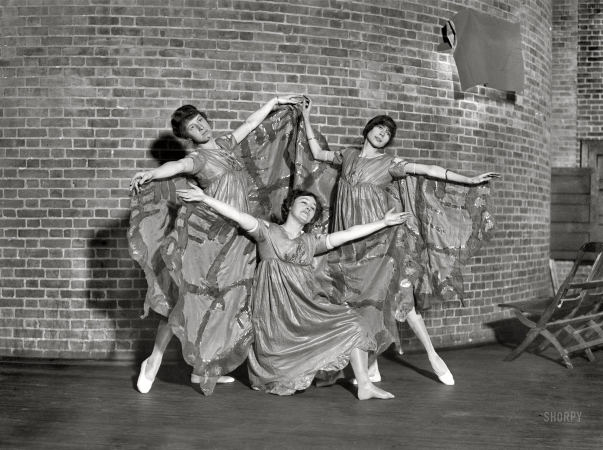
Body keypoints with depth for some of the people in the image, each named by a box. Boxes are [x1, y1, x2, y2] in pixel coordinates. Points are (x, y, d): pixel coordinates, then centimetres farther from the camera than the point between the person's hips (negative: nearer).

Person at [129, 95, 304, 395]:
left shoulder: (223, 145, 15)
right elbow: (178, 165, -28)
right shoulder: (199, 157, -6)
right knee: (189, 299, -7)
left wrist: (275, 102, 35)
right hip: (208, 237, -7)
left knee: (222, 304, 6)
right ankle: (154, 361, 3)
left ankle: (206, 368, 14)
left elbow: (250, 123, 29)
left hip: (237, 239, 7)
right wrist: (150, 174, -48)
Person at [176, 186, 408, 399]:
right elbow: (238, 216, -6)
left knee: (352, 325, -8)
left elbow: (349, 233, 15)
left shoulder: (311, 242, 17)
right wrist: (204, 197, -17)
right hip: (276, 309, -5)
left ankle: (364, 385, -7)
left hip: (306, 307, 5)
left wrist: (383, 222, 12)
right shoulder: (268, 232, 5)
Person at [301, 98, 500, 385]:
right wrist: (306, 119, 24)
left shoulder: (390, 164, 0)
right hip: (350, 241, 4)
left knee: (397, 295, -8)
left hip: (380, 240, -3)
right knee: (355, 300, 0)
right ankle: (370, 366, 10)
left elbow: (429, 170, -6)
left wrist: (469, 180, -11)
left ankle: (432, 355, 3)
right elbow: (318, 154, 25)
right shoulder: (348, 157, 12)